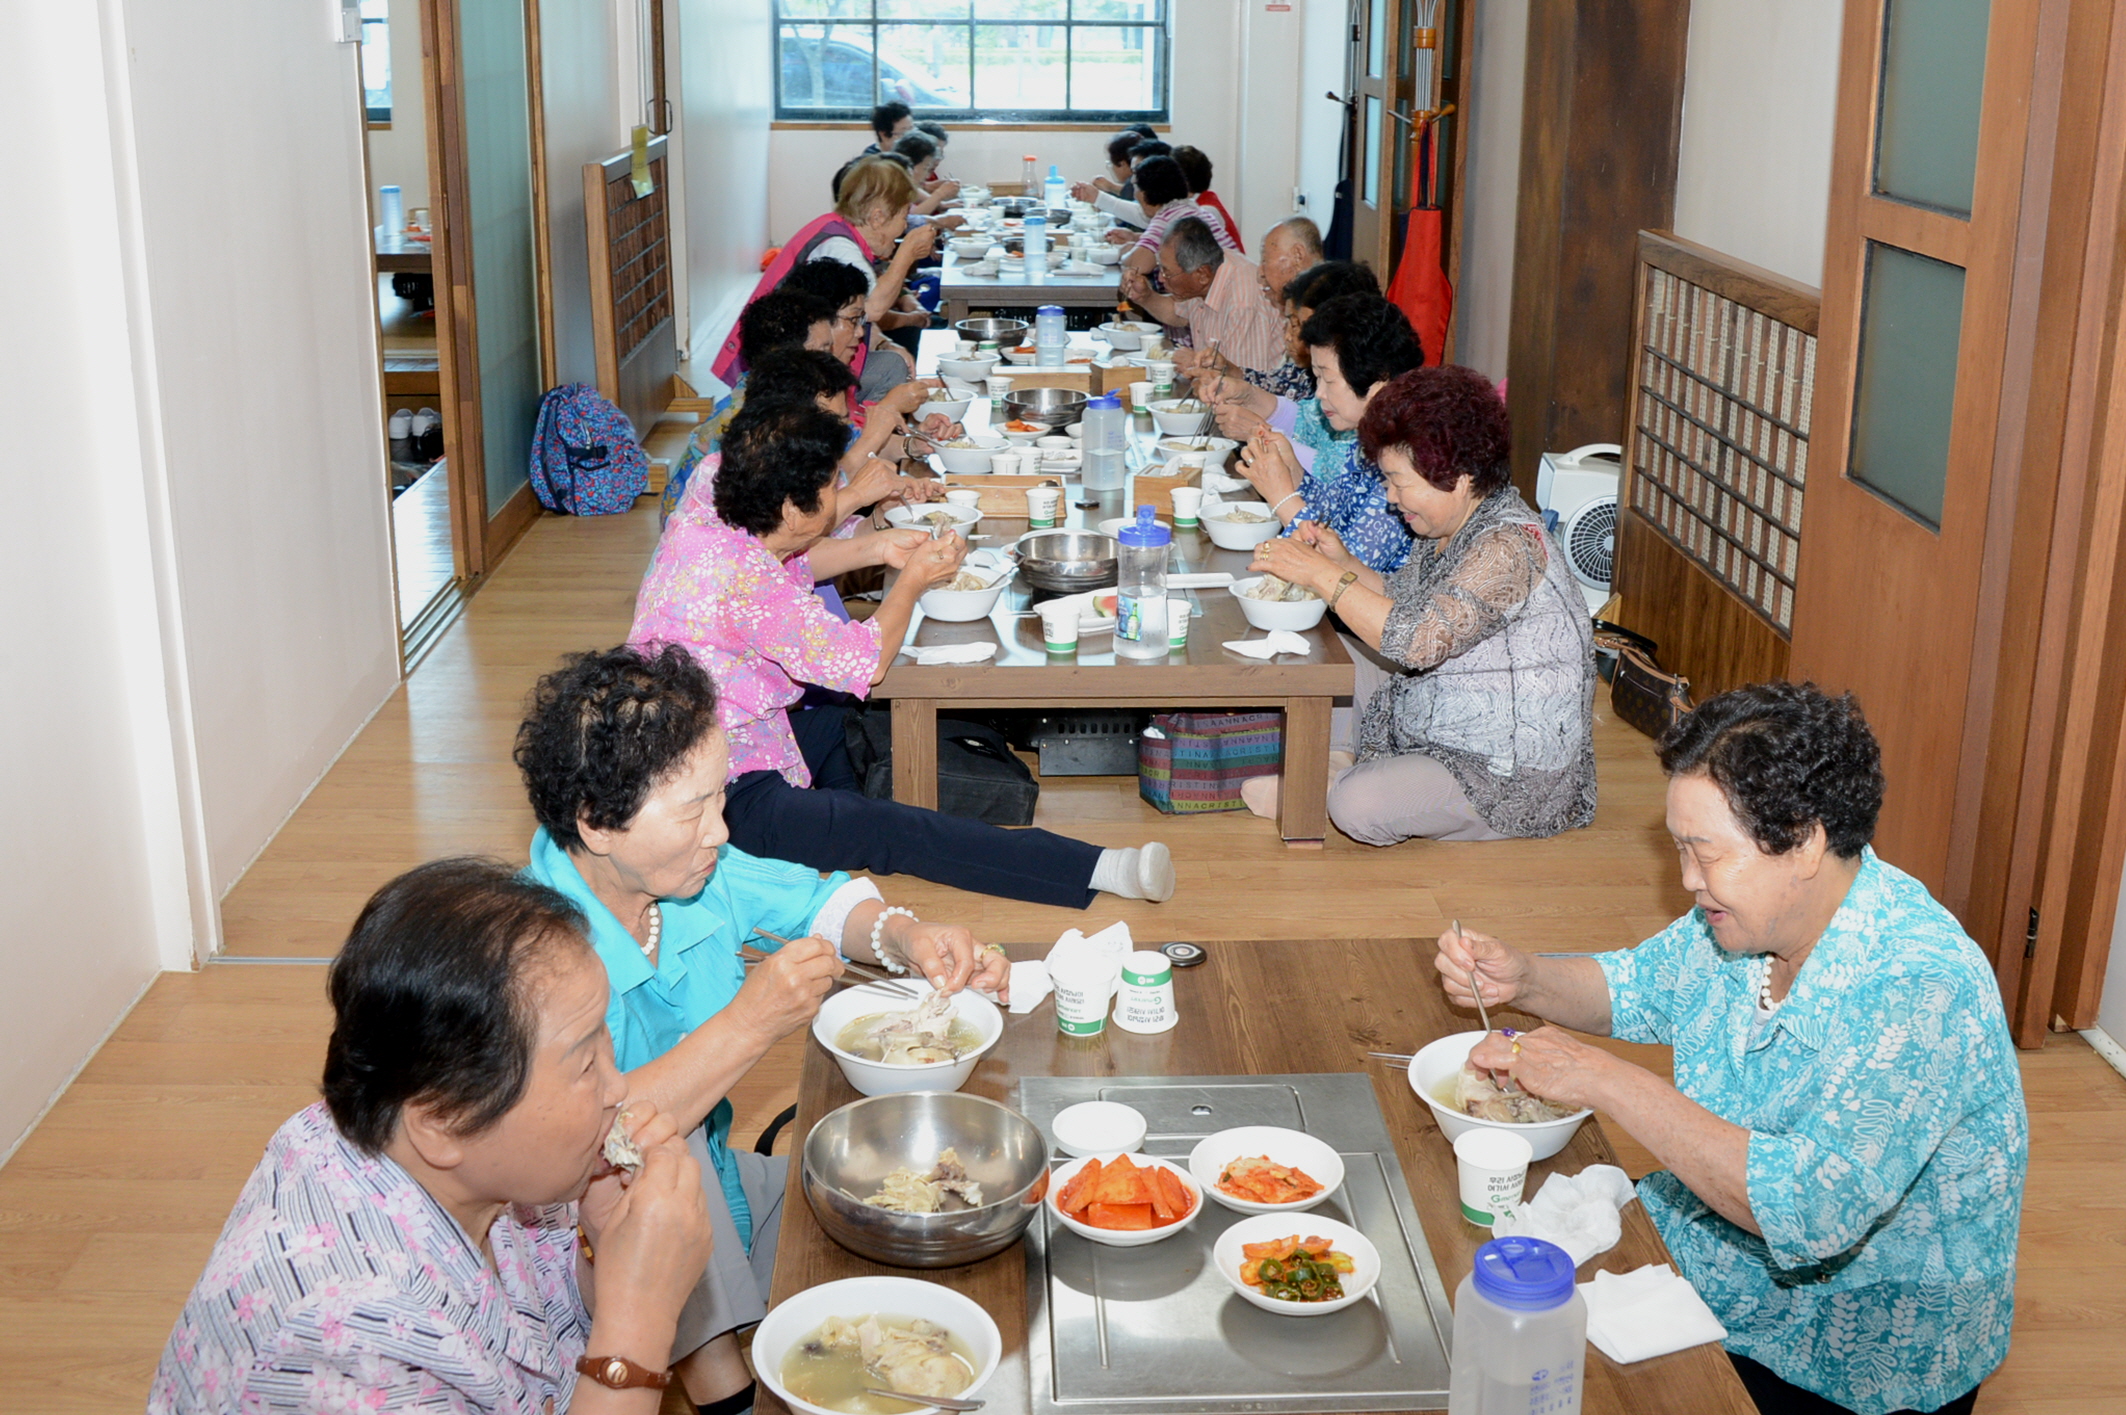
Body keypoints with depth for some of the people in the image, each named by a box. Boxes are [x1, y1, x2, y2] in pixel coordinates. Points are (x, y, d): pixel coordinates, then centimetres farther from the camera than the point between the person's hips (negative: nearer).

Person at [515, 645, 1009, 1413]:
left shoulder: (697, 873, -11)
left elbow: (819, 900, 6)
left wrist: (905, 935, -16)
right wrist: (747, 1028, -42)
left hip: (705, 1189, 6)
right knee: (665, 1146, -34)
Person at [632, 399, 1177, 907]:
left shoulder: (699, 524, 1)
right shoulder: (744, 579, -28)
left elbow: (790, 564, 23)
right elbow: (865, 663, -20)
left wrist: (876, 548, 11)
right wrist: (913, 579, -4)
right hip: (733, 799, -10)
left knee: (837, 717, 27)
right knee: (894, 831, -17)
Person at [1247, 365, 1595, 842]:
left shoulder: (1508, 548, -28)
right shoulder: (1448, 526, 2)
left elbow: (1418, 642, -38)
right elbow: (1403, 603, 14)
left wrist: (1322, 574, -32)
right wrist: (1344, 562, -4)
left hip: (1509, 779, -9)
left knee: (1360, 806, -29)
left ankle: (1337, 787, 2)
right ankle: (1341, 769, 12)